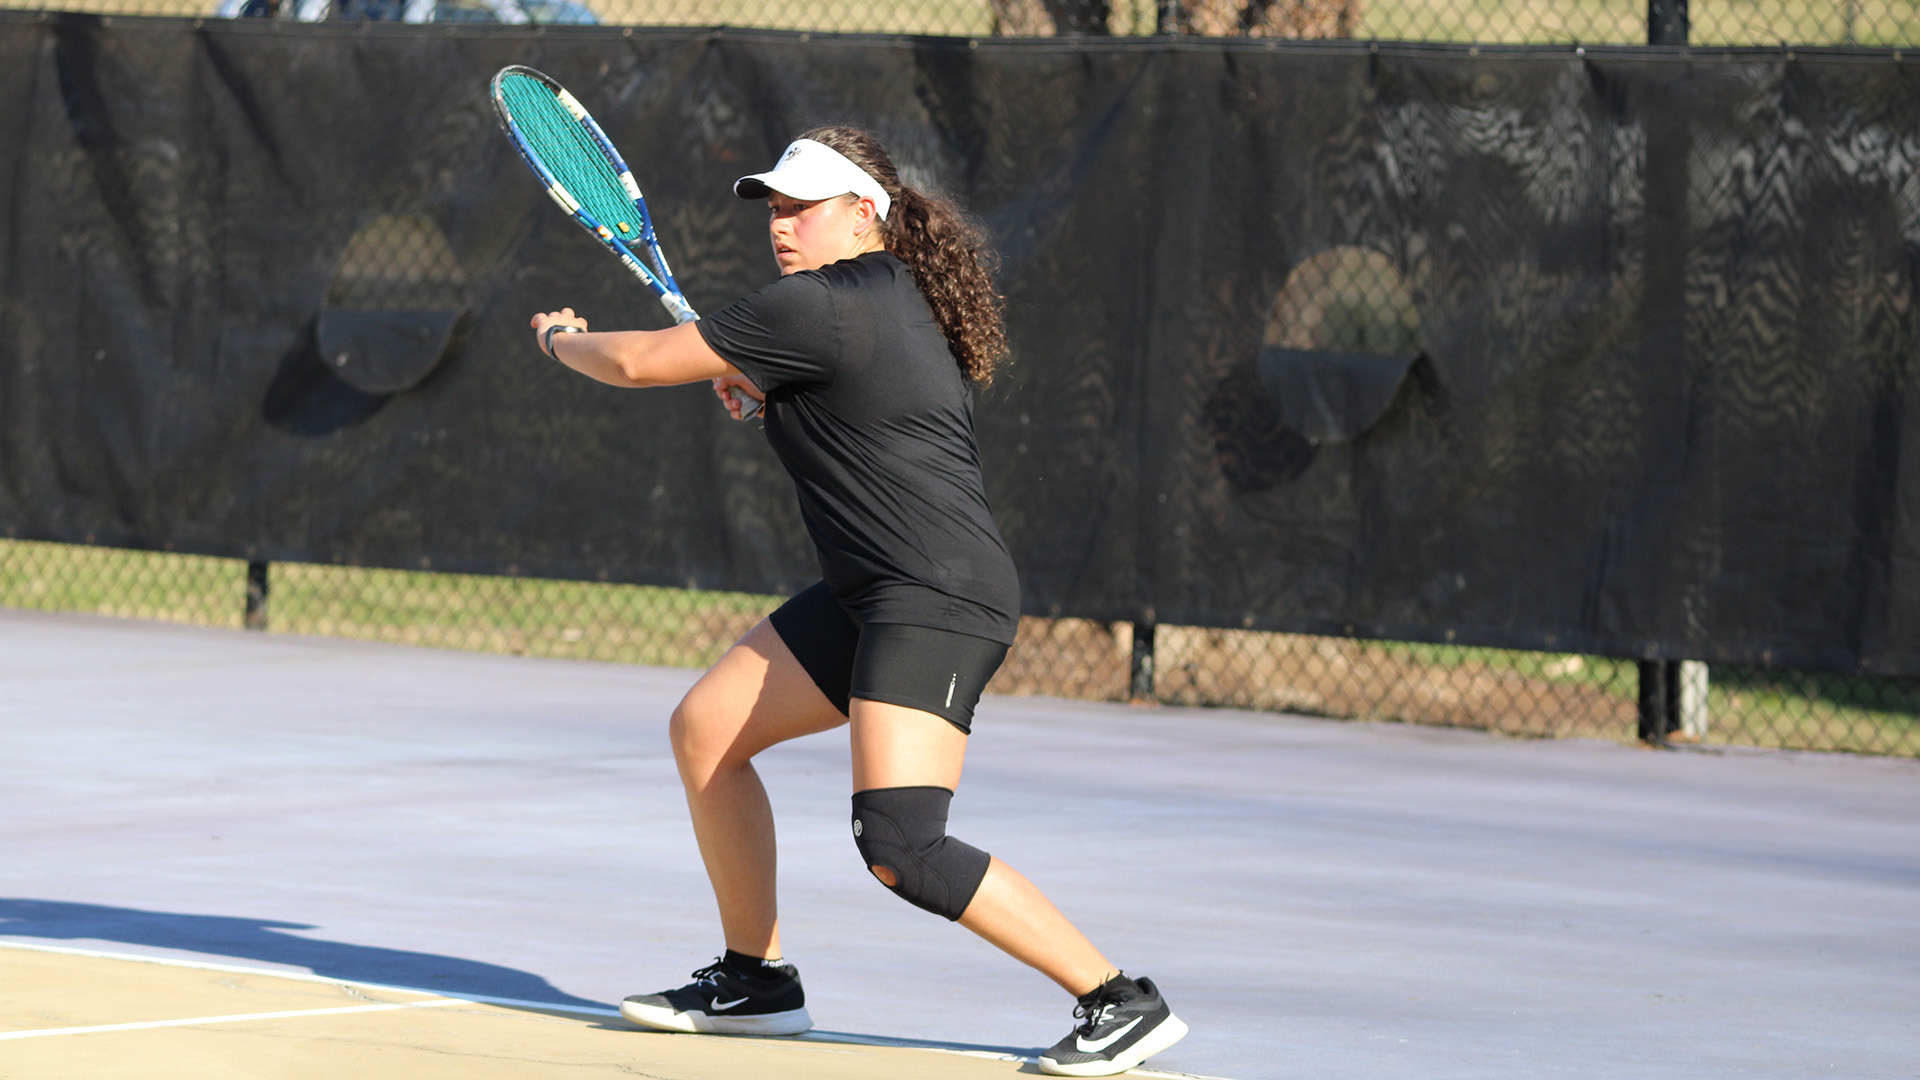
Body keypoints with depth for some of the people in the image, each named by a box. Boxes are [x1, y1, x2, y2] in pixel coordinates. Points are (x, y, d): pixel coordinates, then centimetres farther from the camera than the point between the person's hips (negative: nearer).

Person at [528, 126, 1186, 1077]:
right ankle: (754, 981, 26)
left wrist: (564, 340, 16)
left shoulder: (813, 310, -14)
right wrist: (760, 383, 22)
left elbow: (640, 363, -5)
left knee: (899, 846, -21)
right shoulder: (893, 297, 14)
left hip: (940, 596, -11)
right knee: (705, 729, 15)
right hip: (870, 599, 11)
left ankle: (1120, 1002, -15)